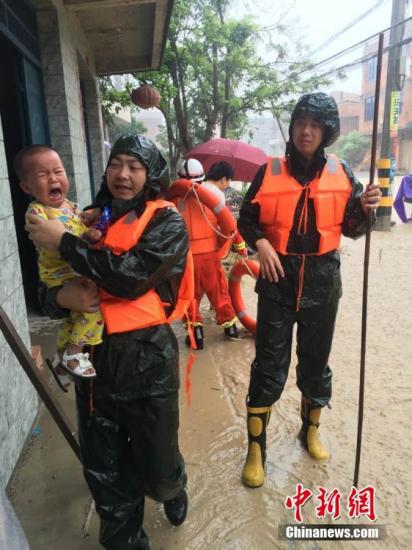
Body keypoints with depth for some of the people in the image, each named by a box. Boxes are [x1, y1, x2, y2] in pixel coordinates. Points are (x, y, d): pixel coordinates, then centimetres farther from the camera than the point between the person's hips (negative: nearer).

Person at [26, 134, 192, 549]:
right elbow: (47, 289, 8)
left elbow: (132, 275, -22)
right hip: (92, 358, 4)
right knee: (104, 472, 15)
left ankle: (172, 488, 51)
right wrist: (61, 297, -15)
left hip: (146, 359, -4)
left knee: (156, 464, 13)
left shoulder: (166, 221, -4)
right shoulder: (90, 219, 9)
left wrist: (64, 243, -17)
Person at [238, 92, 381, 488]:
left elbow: (351, 229, 7)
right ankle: (256, 449, 18)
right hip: (277, 280, -2)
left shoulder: (341, 174, 3)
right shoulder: (268, 172, -2)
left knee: (316, 360, 16)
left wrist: (364, 209, -13)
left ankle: (310, 430, 40)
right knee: (269, 366, 1)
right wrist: (261, 243, -14)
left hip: (322, 281, 2)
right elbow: (246, 219, 5)